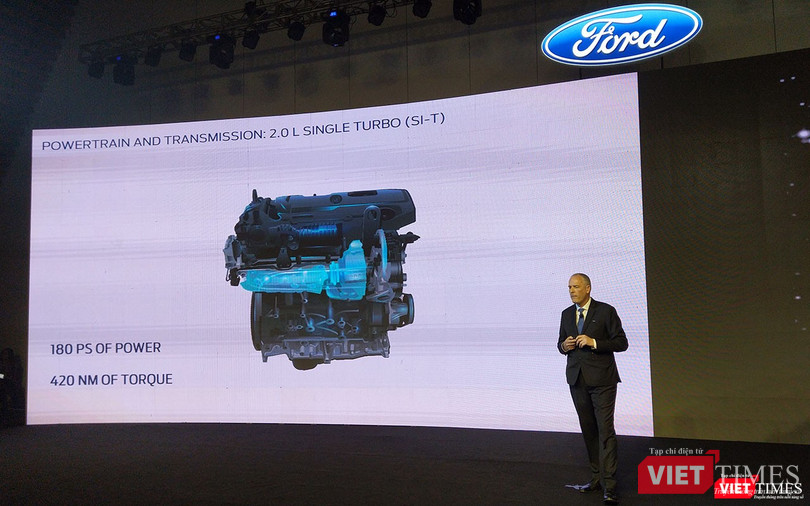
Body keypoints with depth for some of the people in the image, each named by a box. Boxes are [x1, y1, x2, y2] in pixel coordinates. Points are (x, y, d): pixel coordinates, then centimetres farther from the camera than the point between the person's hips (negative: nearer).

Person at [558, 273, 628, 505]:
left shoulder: (606, 311, -5)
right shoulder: (566, 314, 10)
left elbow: (622, 343, -6)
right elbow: (561, 344, 19)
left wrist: (594, 342, -18)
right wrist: (564, 346, -5)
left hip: (601, 379, -5)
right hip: (577, 379, 5)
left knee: (605, 430, -9)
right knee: (588, 430, 10)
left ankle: (609, 486, -7)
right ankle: (596, 477, 20)